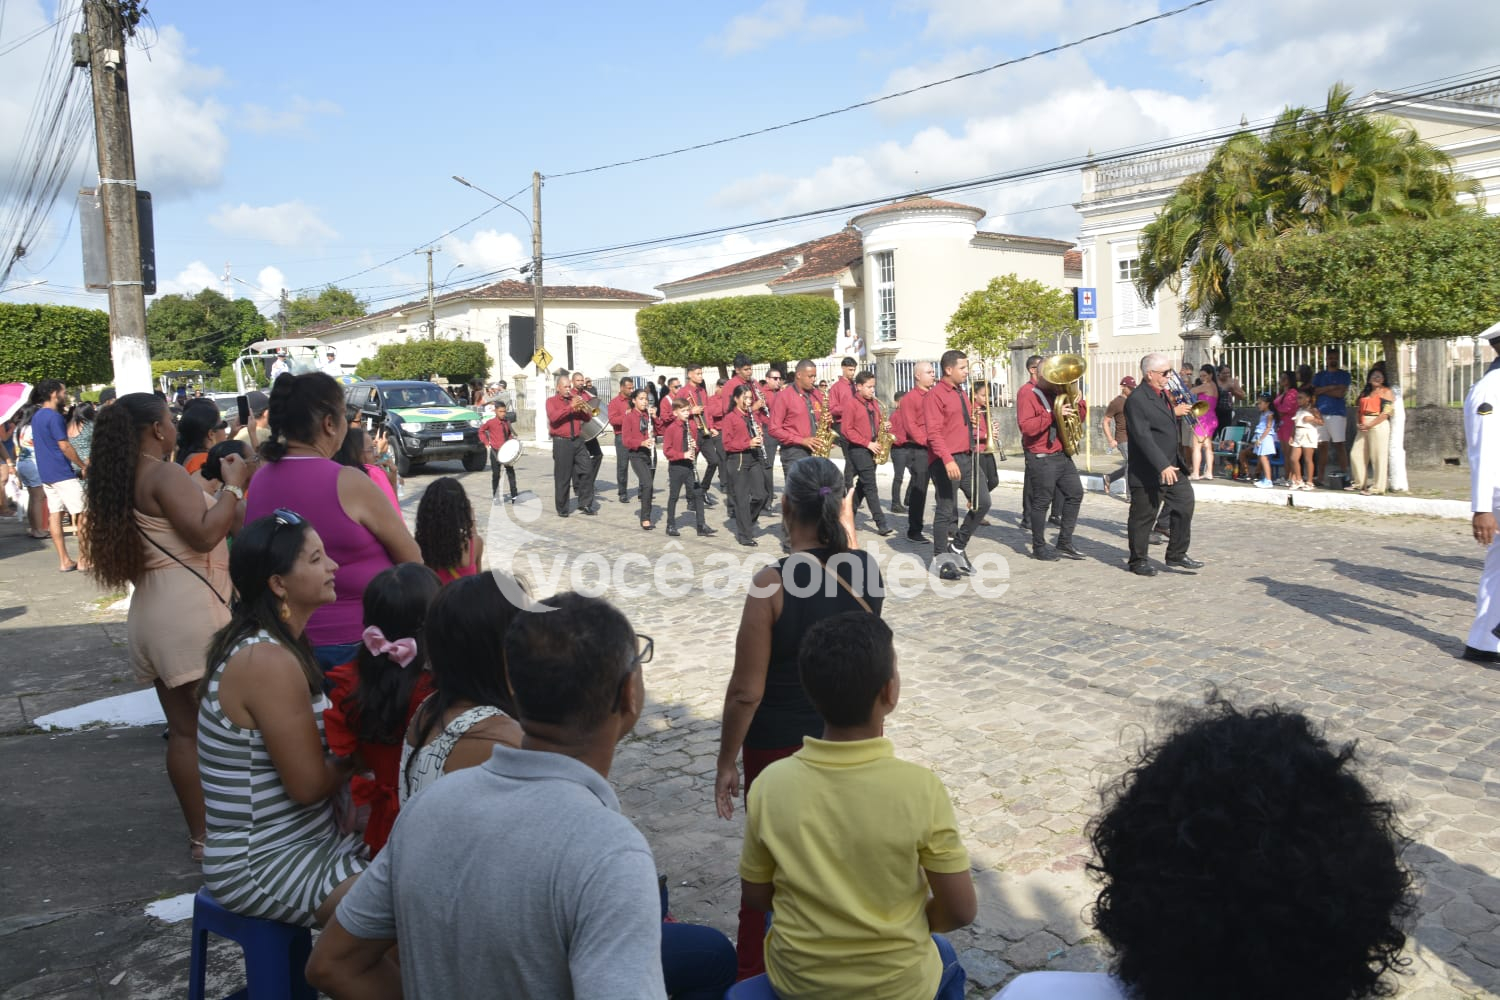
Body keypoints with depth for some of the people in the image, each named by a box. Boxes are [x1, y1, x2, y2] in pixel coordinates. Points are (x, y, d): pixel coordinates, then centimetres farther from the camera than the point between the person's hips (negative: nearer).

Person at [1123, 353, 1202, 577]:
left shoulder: (1163, 395, 12)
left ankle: (1176, 555, 21)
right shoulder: (1137, 400, -18)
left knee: (1185, 505, 9)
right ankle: (1138, 561, 16)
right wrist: (1163, 466, -29)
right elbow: (1143, 437, -25)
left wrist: (1177, 413, 4)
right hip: (1148, 472, -9)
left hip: (1172, 467, 9)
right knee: (1143, 517, 2)